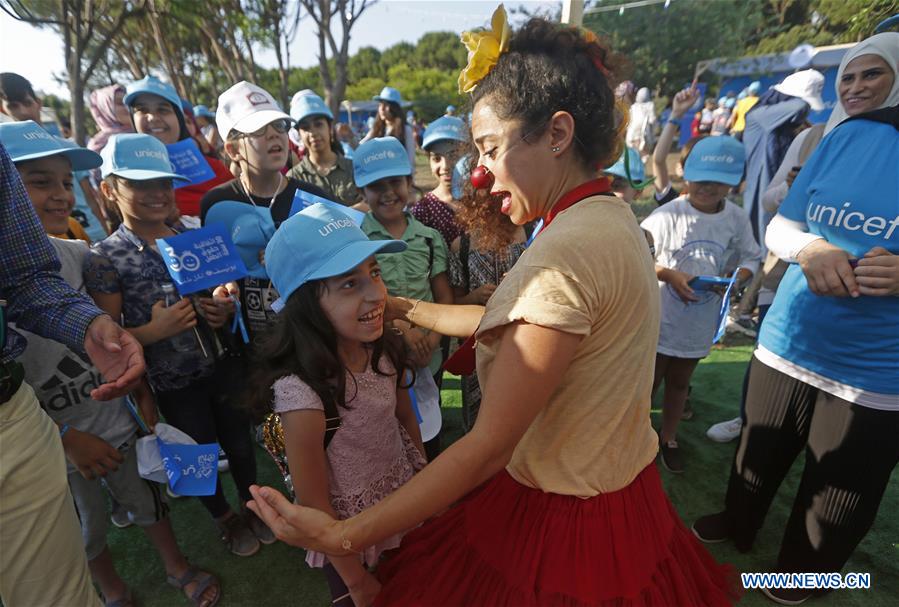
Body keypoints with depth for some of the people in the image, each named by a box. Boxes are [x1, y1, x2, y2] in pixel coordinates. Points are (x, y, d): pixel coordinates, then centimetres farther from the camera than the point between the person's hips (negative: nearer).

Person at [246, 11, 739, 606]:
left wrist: (344, 535, -22)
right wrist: (407, 308, 14)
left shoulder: (565, 255, -30)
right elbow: (509, 320, 7)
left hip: (562, 518, -8)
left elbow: (488, 447, -28)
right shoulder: (611, 216, 0)